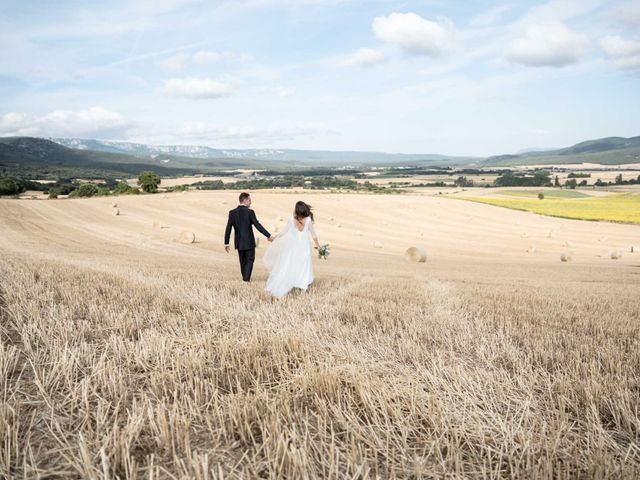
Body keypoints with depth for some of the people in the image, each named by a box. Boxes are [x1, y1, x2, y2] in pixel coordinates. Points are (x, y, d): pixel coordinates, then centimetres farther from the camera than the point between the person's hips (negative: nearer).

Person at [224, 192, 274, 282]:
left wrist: (226, 243, 6)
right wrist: (269, 236, -11)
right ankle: (246, 279, -3)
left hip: (239, 243, 4)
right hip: (249, 242, -4)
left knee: (243, 262, 17)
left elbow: (228, 229, 0)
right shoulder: (250, 212, -13)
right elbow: (258, 226, -15)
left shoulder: (232, 212, -1)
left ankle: (245, 278, 27)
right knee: (249, 261, 7)